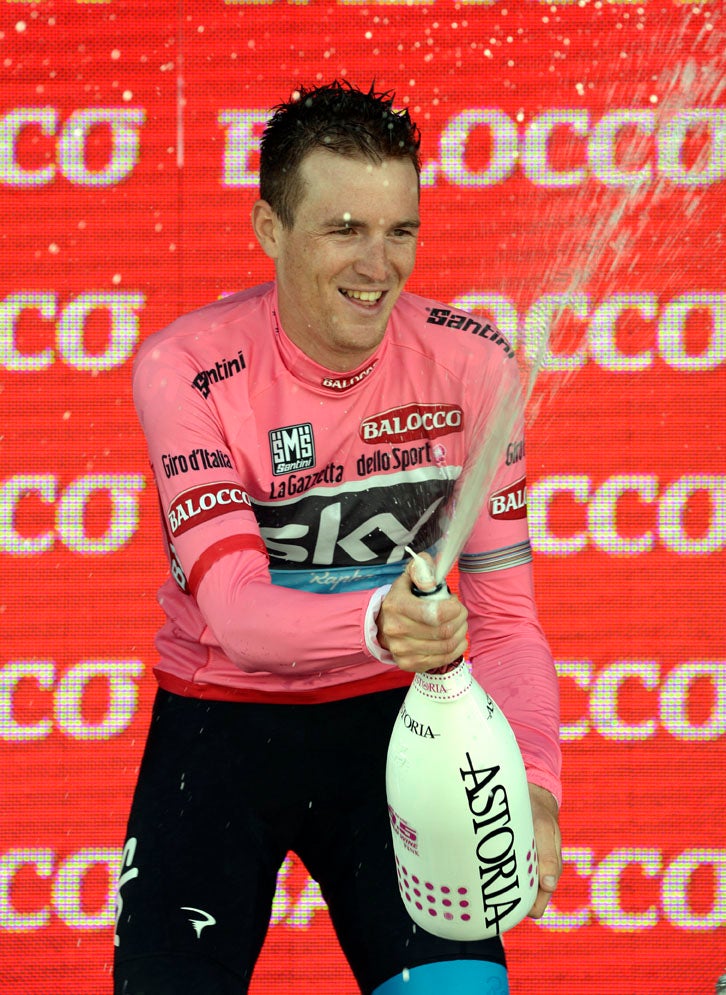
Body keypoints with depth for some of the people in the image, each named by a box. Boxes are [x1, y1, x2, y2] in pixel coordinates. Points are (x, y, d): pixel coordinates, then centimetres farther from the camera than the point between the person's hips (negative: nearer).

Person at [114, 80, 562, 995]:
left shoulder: (469, 361, -9)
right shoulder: (186, 369, -16)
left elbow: (503, 607, -7)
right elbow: (234, 609, -25)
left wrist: (532, 782, -24)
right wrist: (376, 623, -45)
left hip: (394, 716, 1)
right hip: (222, 716, -1)